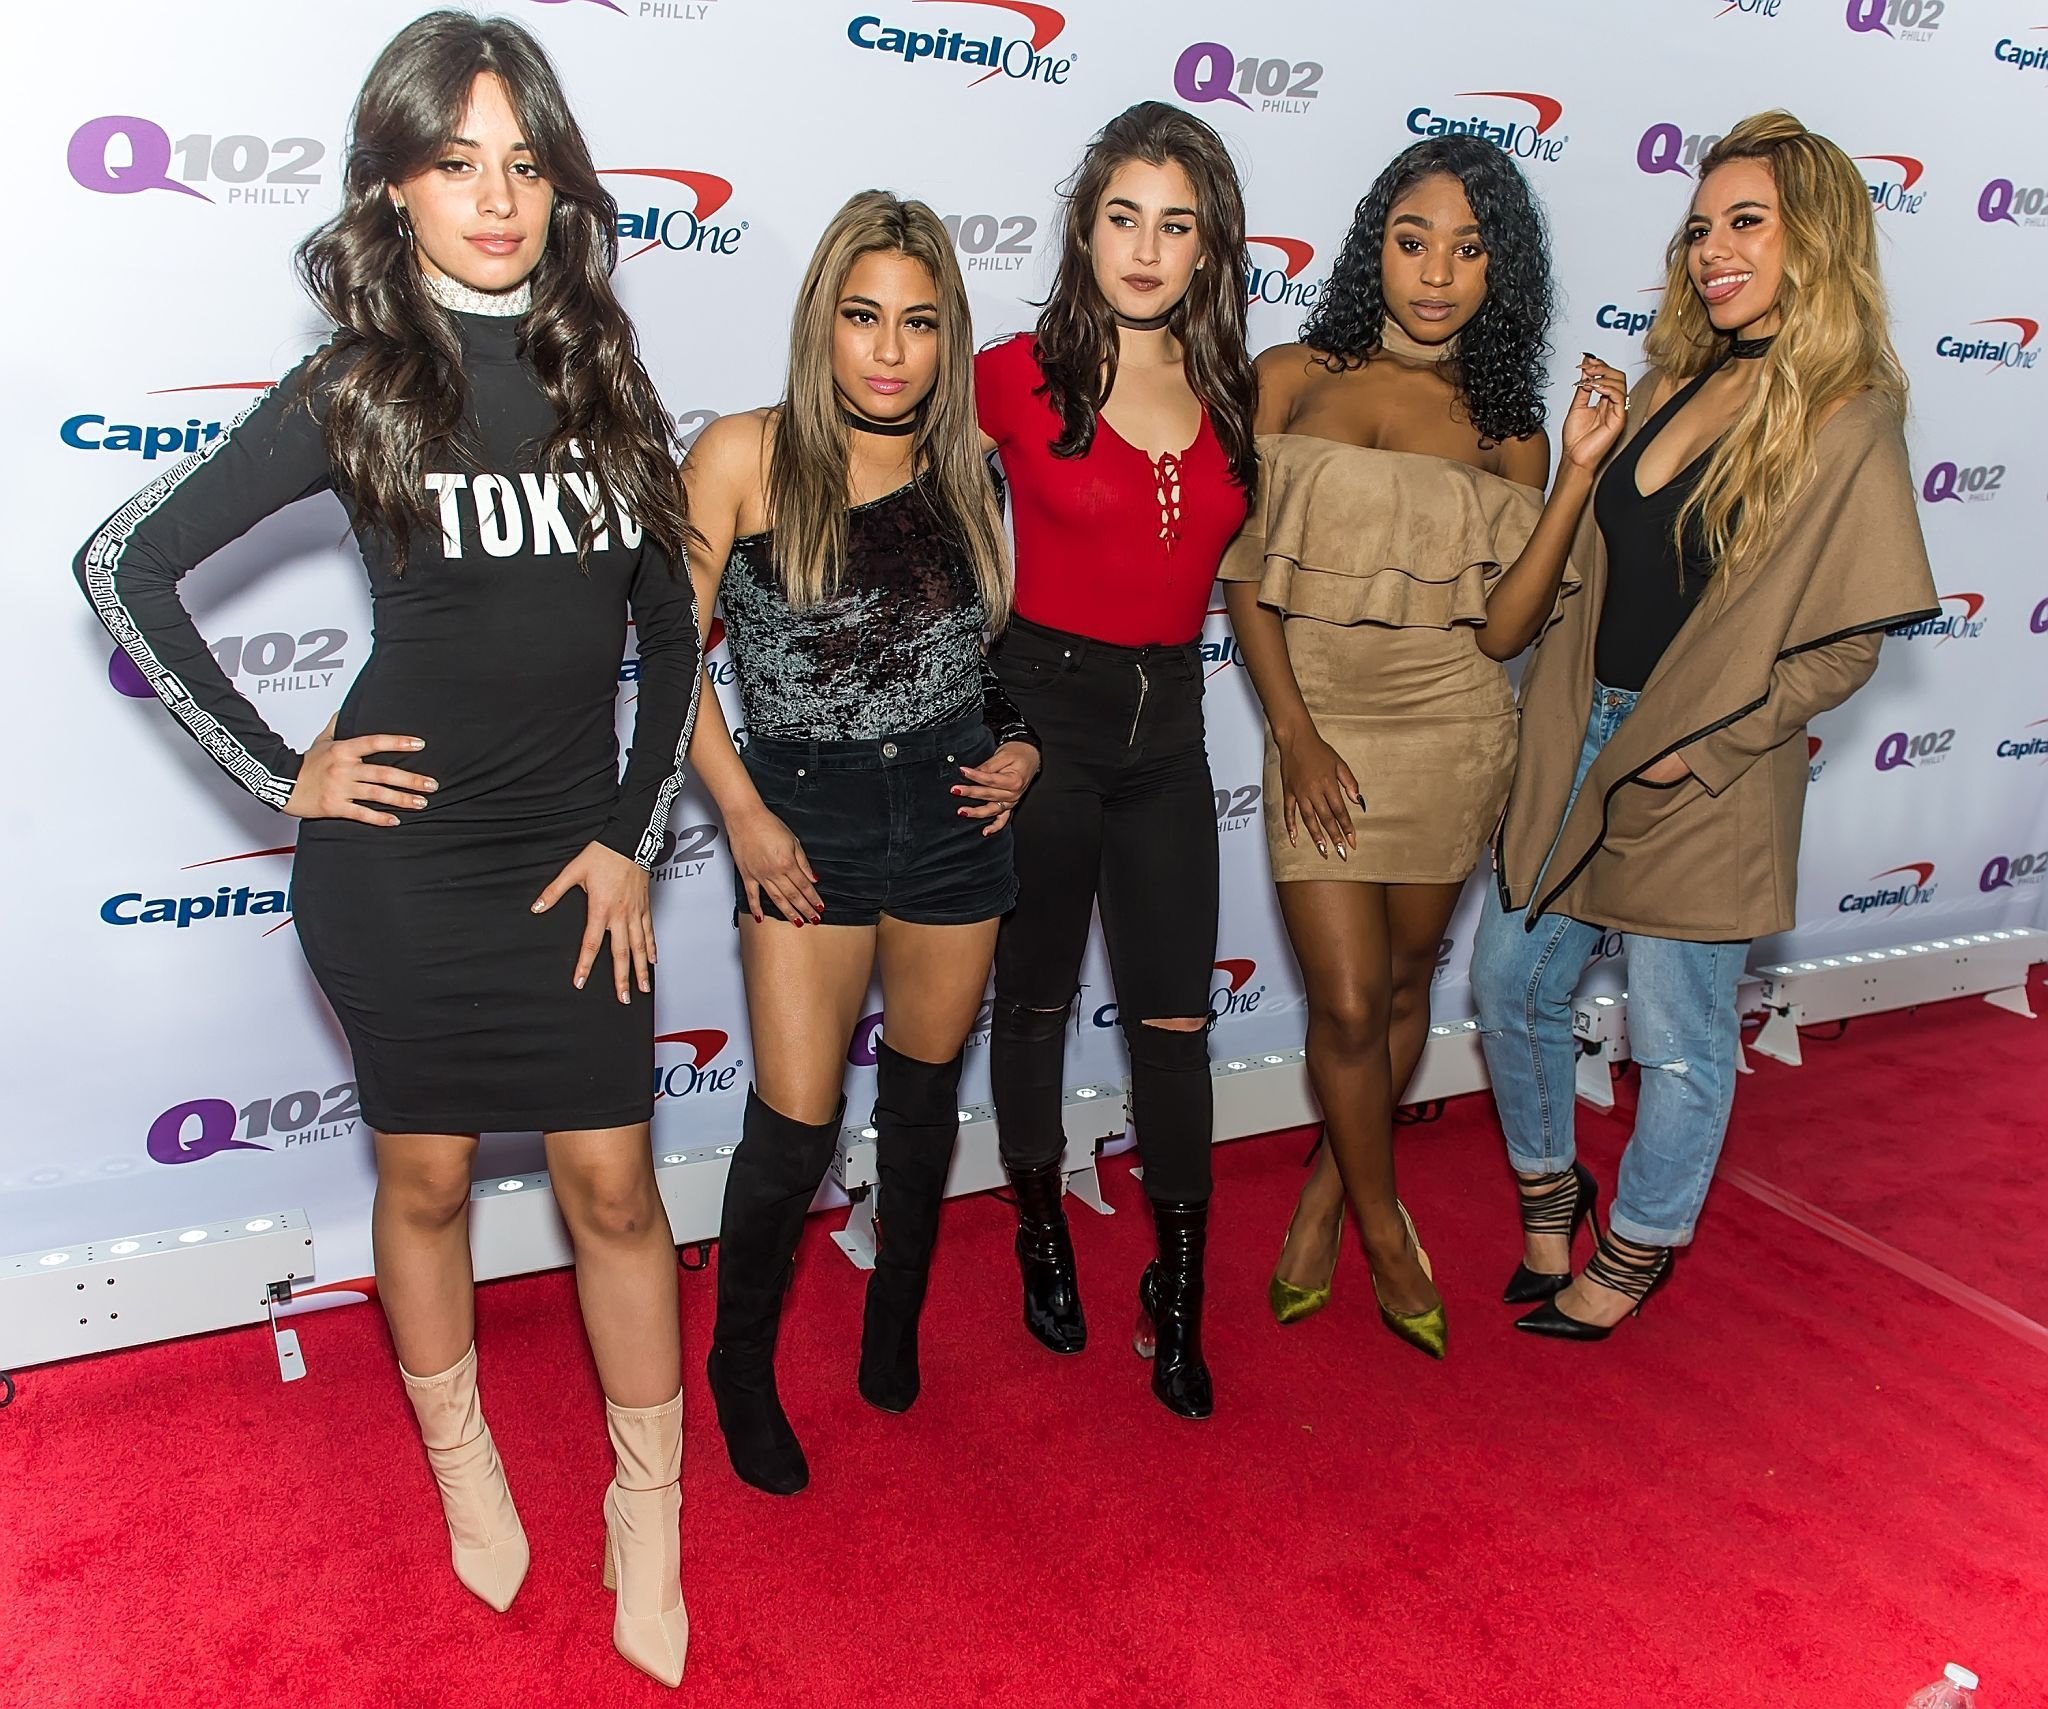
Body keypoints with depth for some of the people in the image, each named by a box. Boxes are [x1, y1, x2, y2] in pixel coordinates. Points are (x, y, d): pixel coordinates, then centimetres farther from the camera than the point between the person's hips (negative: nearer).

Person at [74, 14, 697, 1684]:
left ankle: (649, 1517, 23)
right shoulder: (353, 390, -5)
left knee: (614, 1182, 5)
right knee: (427, 1176, 12)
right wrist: (277, 771, -4)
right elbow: (125, 564, 0)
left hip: (574, 849, 2)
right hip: (399, 853, -2)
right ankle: (464, 1461, 37)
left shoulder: (604, 376, 4)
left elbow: (670, 627, 8)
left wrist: (631, 835, 1)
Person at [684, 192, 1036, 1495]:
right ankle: (744, 1362, 24)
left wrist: (1022, 743, 1)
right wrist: (744, 814, -10)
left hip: (954, 811, 3)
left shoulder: (971, 465, 3)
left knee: (924, 1091, 16)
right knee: (796, 1121, -3)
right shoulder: (744, 457, -7)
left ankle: (897, 1322, 40)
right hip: (808, 814, -3)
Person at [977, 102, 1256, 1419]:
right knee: (1036, 998, 11)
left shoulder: (1233, 396, 4)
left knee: (1175, 1019, 4)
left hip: (1170, 720, 3)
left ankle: (1181, 1302, 18)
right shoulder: (1016, 378, -7)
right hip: (1041, 709, -3)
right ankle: (1043, 1238, 33)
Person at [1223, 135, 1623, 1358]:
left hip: (1452, 729, 2)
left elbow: (1504, 628, -6)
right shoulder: (1292, 379, -1)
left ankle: (1330, 1187, 37)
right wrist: (1295, 733, -9)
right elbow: (1245, 572, -2)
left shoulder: (1508, 428, 2)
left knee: (1403, 986, 13)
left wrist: (1580, 472, -13)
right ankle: (1385, 1228, 22)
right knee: (1347, 1003, -2)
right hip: (1319, 724, -1)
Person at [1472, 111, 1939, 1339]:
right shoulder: (1676, 385, 8)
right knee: (1512, 983, 13)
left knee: (1681, 1040, 8)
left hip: (1703, 781, -6)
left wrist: (1701, 743, -16)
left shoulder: (1848, 421, -10)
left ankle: (1639, 1247, 32)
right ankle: (1549, 1188, 38)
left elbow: (1844, 645, -11)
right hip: (1577, 740, 6)